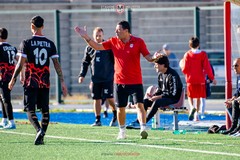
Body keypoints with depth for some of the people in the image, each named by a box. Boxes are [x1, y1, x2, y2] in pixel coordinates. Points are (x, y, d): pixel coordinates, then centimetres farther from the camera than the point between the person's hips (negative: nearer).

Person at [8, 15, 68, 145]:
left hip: (31, 82, -3)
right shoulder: (50, 44, 5)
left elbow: (20, 64, -7)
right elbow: (56, 64, 3)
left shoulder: (26, 43, -5)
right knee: (45, 110, 10)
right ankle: (40, 137, 8)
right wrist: (62, 82, 7)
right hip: (45, 83, 3)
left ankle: (39, 130, -27)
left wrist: (13, 80, 3)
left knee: (30, 110, -2)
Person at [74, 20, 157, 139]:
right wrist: (86, 37, -5)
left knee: (139, 105, -16)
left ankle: (143, 129, -22)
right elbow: (97, 46, 6)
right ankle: (122, 131, 22)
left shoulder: (138, 42, -4)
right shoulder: (113, 42, 5)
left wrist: (154, 58, -26)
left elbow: (148, 57, -4)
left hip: (136, 81, -3)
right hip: (119, 82, 4)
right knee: (120, 107, 9)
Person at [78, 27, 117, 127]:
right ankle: (98, 120, 11)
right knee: (96, 99, 4)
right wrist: (82, 75, 8)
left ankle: (115, 115, 15)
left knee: (109, 98, -8)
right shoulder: (89, 48, 9)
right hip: (95, 79, 3)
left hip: (107, 78, -3)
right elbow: (85, 63, 16)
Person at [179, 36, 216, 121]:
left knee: (190, 96, 11)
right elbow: (207, 67, -5)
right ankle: (196, 114, 8)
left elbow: (185, 69, -5)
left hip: (190, 79, -1)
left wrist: (181, 64, 16)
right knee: (198, 97, 12)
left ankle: (192, 107, -19)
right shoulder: (203, 54, -3)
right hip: (200, 79, 1)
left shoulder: (187, 54, -4)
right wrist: (212, 78, 3)